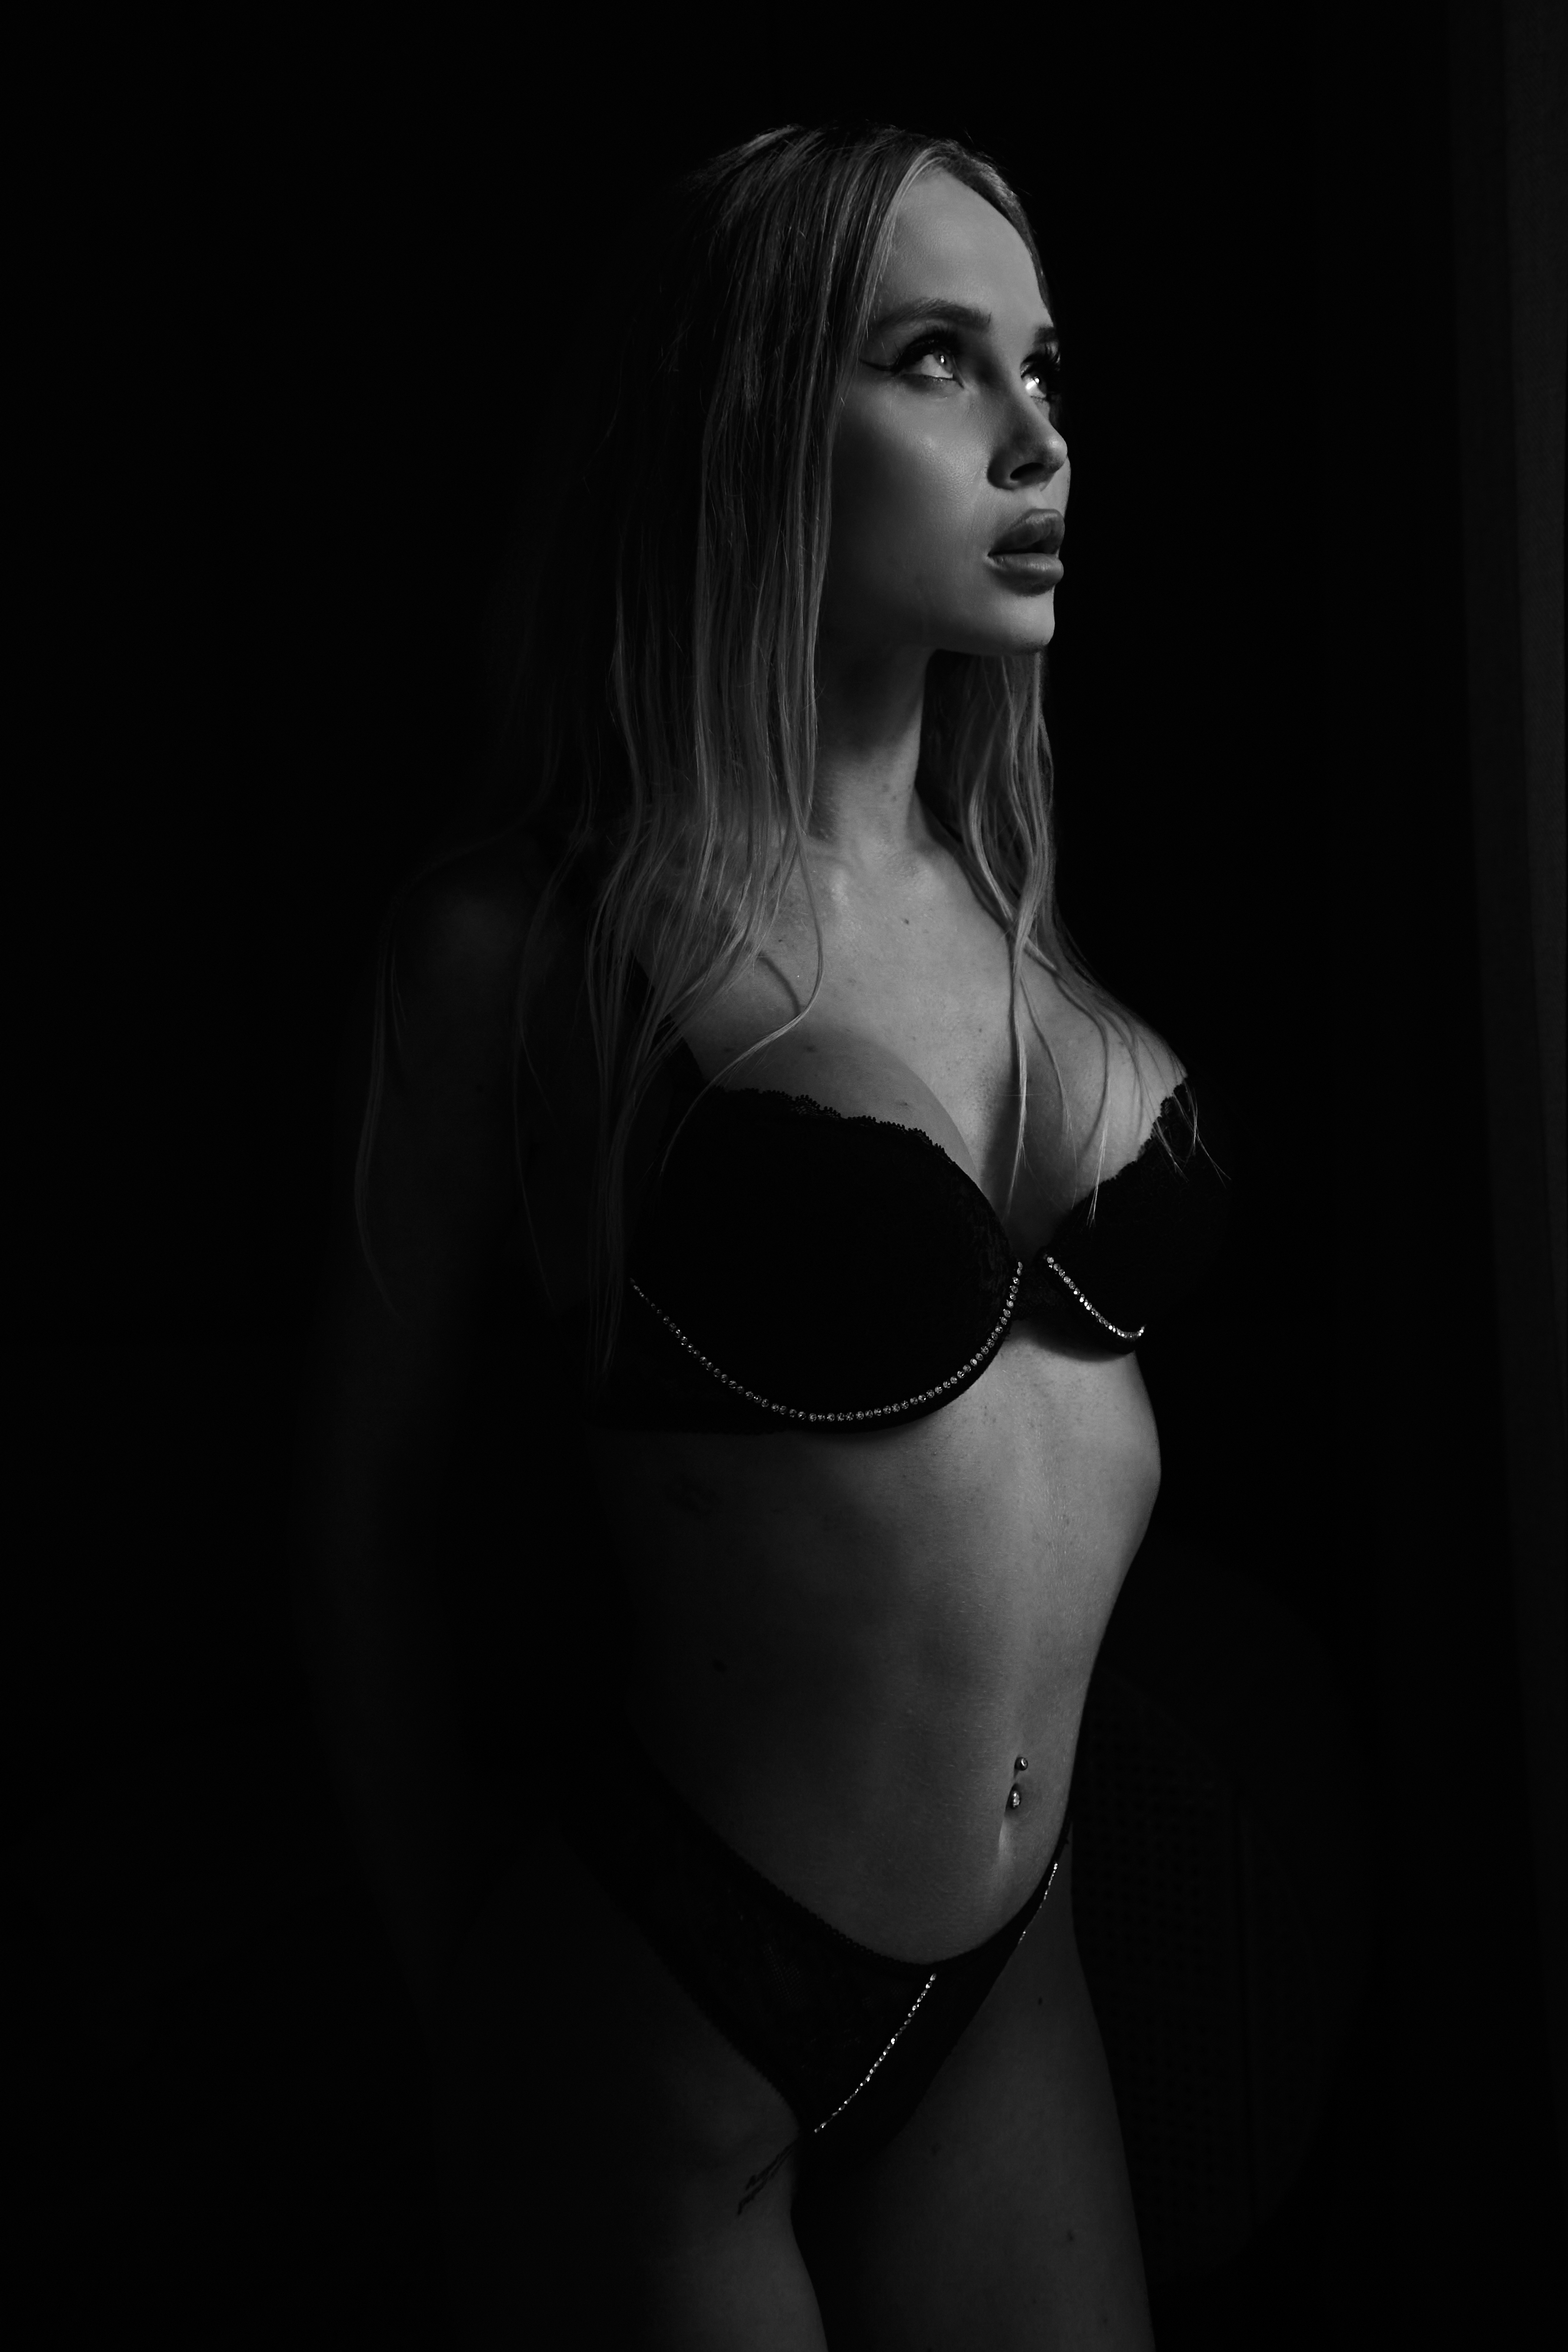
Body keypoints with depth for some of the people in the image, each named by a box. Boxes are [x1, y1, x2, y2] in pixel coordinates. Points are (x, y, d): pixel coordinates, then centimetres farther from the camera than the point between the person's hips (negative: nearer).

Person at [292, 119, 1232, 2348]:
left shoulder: (1012, 904, 1)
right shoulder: (531, 938, -15)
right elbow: (375, 1497, -5)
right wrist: (470, 1984, 5)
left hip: (1004, 1966, 6)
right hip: (662, 1991, -5)